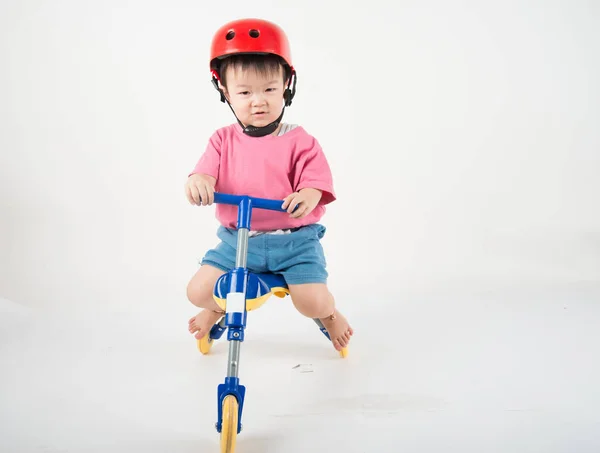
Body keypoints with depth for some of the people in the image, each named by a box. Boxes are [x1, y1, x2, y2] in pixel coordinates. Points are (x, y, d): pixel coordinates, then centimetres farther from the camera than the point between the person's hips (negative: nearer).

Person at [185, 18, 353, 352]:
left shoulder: (300, 142, -6)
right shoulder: (224, 140, 2)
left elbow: (316, 182, -13)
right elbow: (207, 173, -8)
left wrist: (308, 196, -38)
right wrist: (198, 181, -33)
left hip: (294, 240, -2)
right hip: (236, 240, 3)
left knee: (312, 303, -17)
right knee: (198, 292, -5)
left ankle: (330, 313, 25)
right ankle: (218, 307, 35)